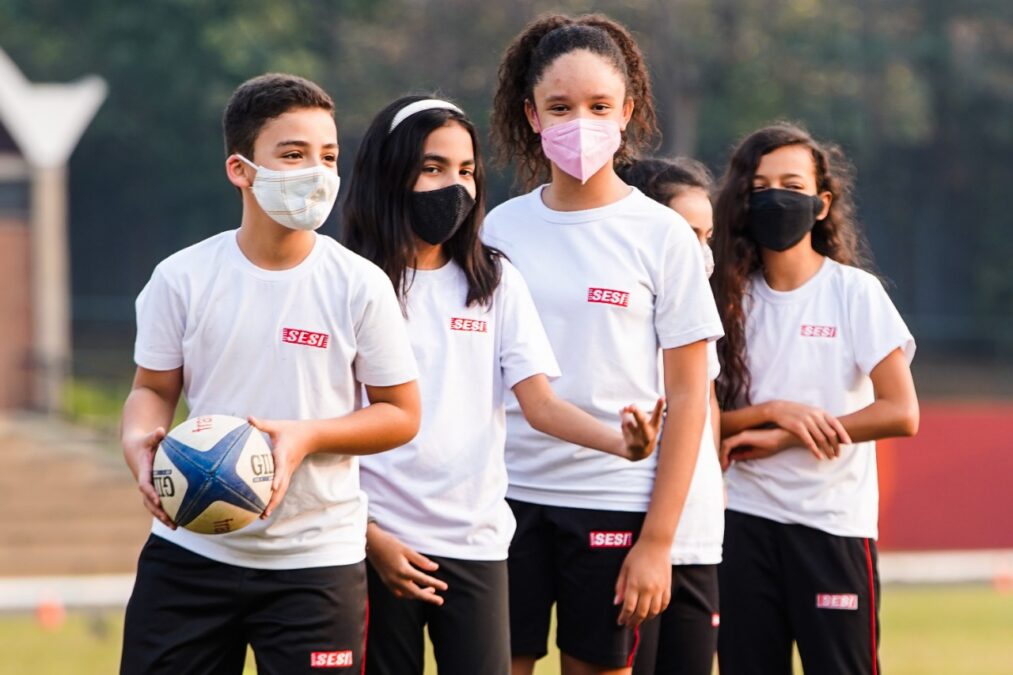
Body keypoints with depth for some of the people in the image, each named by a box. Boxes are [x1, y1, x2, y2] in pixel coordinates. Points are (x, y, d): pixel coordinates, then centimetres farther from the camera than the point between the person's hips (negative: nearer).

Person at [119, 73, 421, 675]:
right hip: (189, 551, 1)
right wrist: (140, 444, -14)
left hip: (316, 562, -1)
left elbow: (401, 415, 1)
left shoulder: (358, 285, -4)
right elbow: (153, 389, 9)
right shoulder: (183, 279, -1)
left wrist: (307, 437, -15)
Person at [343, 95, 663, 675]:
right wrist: (372, 540, -11)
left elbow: (540, 402, 0)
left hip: (477, 542, 2)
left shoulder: (495, 281, 9)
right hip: (380, 541, -2)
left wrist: (620, 441, -19)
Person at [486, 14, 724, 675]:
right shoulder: (502, 228, 7)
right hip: (509, 494, 2)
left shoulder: (662, 235, 0)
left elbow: (688, 397, -1)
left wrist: (658, 539, -7)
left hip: (614, 496, -2)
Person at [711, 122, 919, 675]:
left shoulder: (854, 292, -3)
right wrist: (775, 411, -16)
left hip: (834, 523, -3)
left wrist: (780, 439, -12)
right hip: (747, 520, 3)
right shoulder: (731, 296, 7)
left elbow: (901, 414, -11)